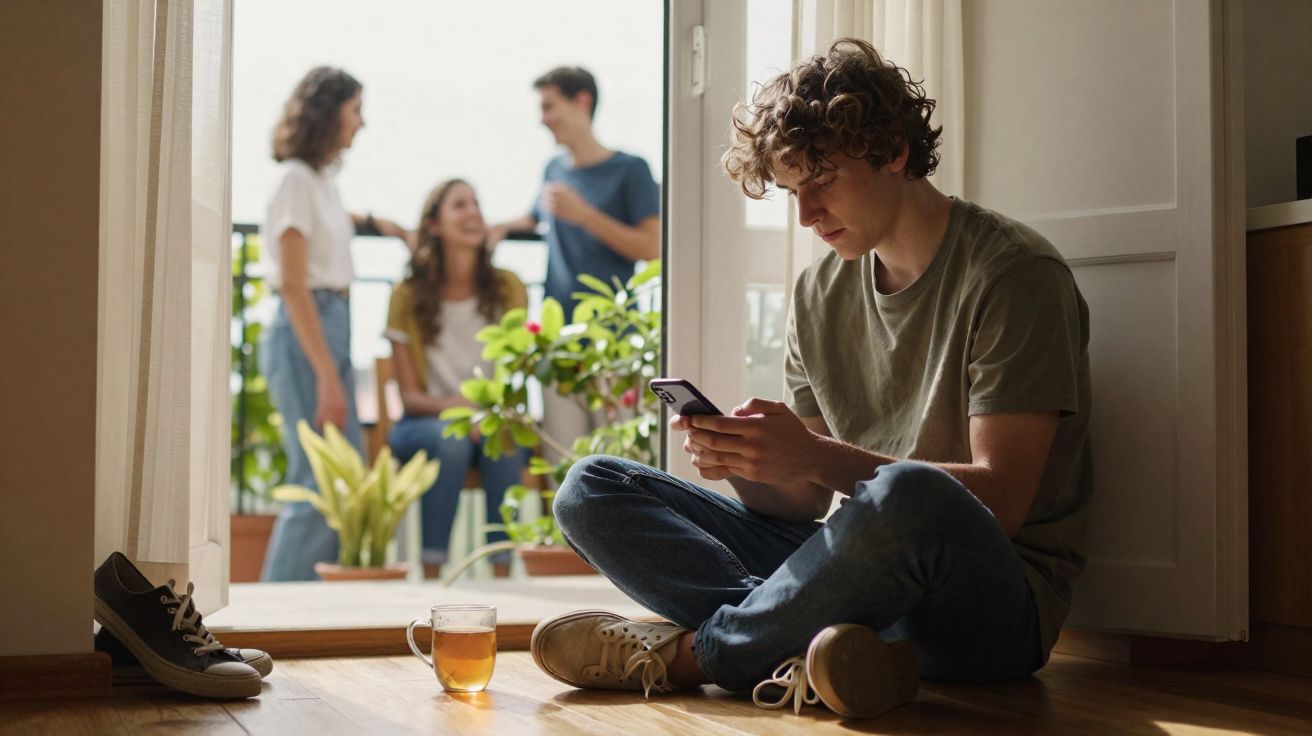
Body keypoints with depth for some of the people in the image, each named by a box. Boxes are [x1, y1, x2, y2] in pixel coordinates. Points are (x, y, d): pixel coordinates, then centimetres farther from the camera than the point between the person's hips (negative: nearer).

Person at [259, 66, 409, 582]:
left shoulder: (322, 176, 14)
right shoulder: (296, 179, -11)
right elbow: (294, 286, -17)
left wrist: (374, 223, 38)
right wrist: (327, 377, -20)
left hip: (333, 327, 9)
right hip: (303, 333, -9)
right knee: (319, 485, -9)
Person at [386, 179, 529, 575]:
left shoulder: (507, 289, 2)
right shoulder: (409, 296, -3)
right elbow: (409, 395, -4)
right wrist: (452, 407, -26)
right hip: (425, 423, -1)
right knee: (451, 436, -35)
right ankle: (432, 564, -30)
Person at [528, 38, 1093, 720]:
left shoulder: (1014, 274, -7)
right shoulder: (820, 291, 12)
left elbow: (1002, 497, -16)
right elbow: (804, 502, 10)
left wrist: (819, 456, -25)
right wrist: (744, 465, -14)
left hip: (997, 602, -6)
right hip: (859, 577, 6)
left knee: (908, 497, -42)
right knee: (591, 489, -3)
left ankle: (686, 652, -17)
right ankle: (816, 647, -27)